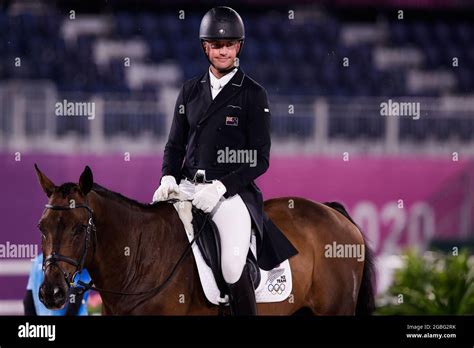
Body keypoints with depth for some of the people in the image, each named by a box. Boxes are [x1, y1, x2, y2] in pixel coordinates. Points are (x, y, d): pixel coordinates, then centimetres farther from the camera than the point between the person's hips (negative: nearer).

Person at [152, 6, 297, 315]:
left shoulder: (253, 95, 0)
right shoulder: (191, 90, 14)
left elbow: (260, 159, -4)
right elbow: (176, 143, 17)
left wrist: (219, 187, -16)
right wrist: (168, 178, -4)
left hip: (232, 190, -5)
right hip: (189, 186, 5)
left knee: (232, 268, -23)